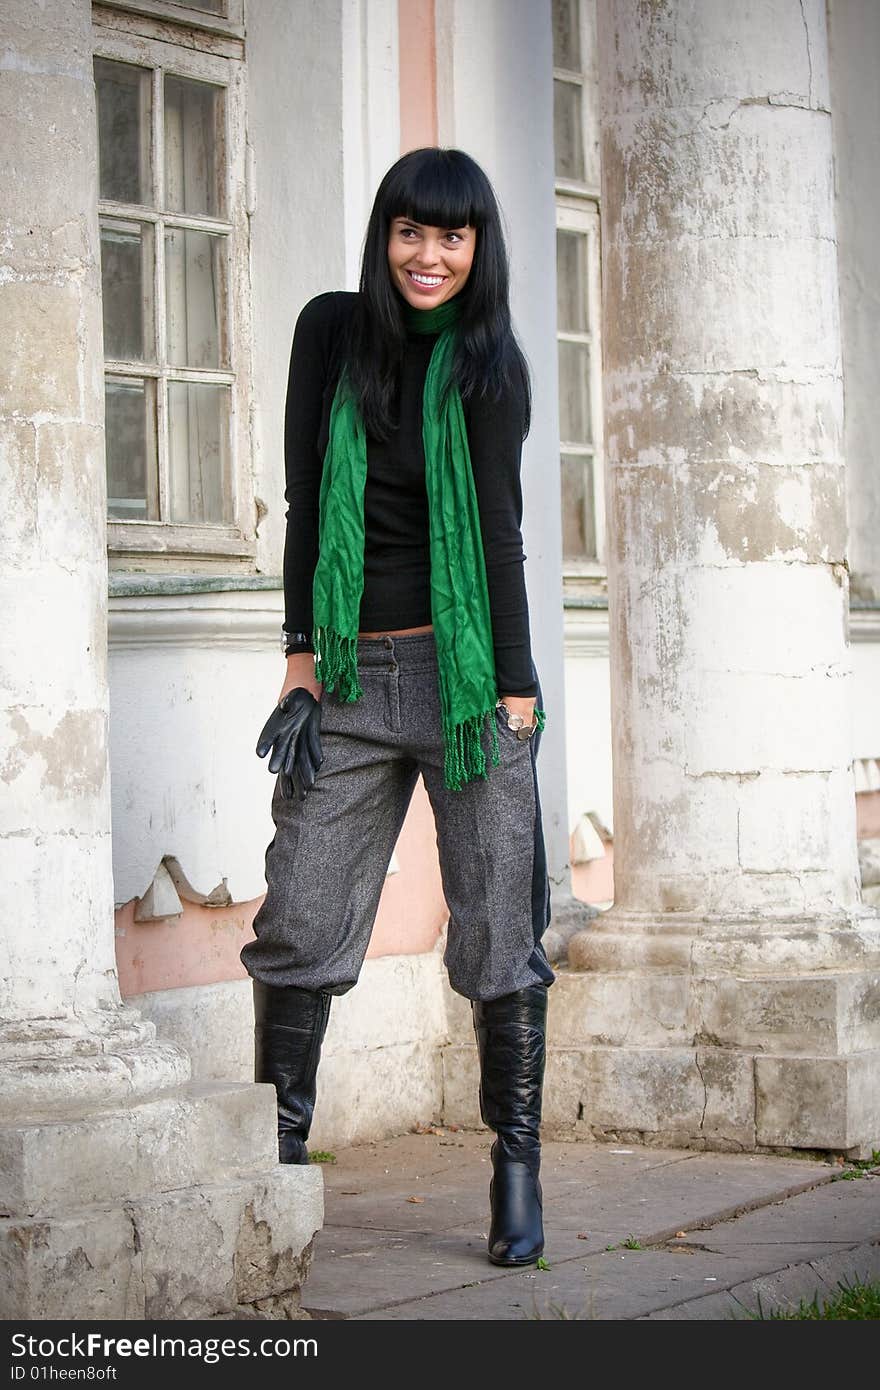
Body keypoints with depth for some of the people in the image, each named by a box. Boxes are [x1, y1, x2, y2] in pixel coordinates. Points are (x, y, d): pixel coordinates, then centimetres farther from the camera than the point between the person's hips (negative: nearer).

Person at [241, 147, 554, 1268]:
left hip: (466, 669, -2)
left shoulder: (488, 365, -1)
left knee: (498, 931, -2)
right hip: (353, 675, 2)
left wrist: (516, 692, -9)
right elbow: (306, 504, 7)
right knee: (297, 925, -2)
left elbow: (499, 530, -4)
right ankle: (279, 1157, 8)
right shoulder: (331, 333, 6)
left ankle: (517, 1166, 7)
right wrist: (302, 659, 1)